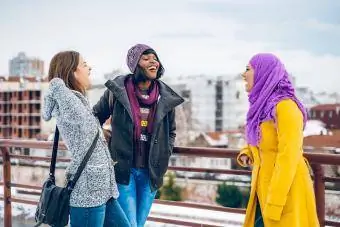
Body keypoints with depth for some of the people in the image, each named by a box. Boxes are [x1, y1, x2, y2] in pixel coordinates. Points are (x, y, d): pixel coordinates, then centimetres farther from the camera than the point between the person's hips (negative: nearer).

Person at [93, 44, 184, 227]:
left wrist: (165, 155, 7)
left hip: (151, 172, 4)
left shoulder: (166, 97, 2)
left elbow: (171, 131, 18)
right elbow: (95, 118, 8)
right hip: (123, 169, -3)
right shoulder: (117, 90, -6)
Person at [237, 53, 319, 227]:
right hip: (265, 190, 8)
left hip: (286, 193, -8)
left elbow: (289, 157, -21)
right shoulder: (263, 107, 9)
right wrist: (246, 154, 4)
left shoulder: (286, 106, -17)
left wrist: (274, 204, -22)